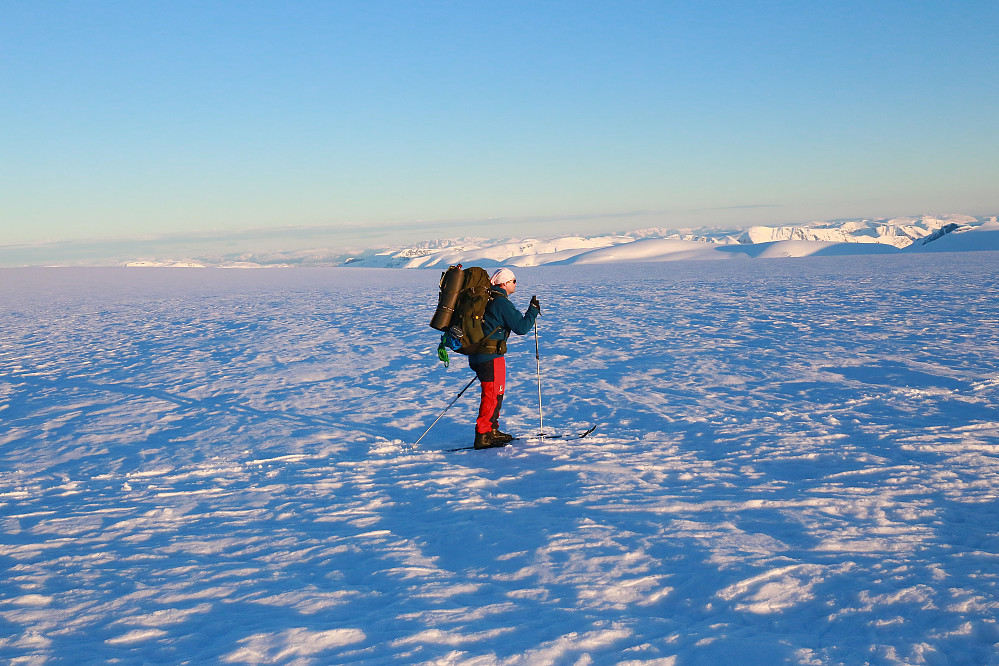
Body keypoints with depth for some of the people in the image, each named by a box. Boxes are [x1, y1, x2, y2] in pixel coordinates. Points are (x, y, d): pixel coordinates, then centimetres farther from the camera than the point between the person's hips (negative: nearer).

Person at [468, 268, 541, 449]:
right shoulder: (501, 302, -15)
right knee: (492, 395, -4)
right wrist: (534, 310, -3)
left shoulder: (488, 298, 14)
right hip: (491, 356, -10)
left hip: (477, 355, 10)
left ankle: (491, 431, 27)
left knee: (495, 394, 19)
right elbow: (521, 327, -16)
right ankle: (483, 436, -2)